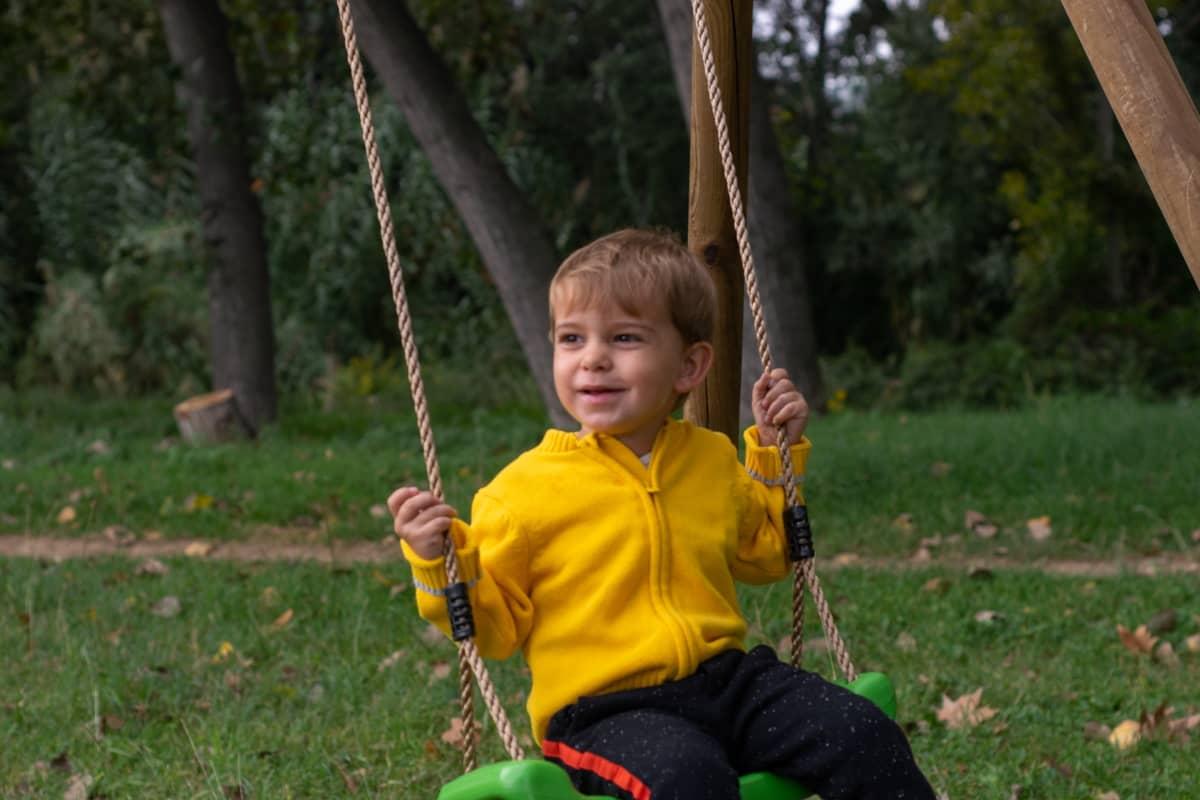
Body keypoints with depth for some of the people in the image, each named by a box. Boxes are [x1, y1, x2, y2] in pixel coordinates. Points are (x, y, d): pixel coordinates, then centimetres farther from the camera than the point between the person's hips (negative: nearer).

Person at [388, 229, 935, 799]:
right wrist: (439, 564, -15)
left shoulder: (713, 459, 12)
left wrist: (777, 452, 20)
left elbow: (764, 554, 31)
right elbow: (495, 628, 2)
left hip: (725, 679, 5)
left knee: (866, 739, -13)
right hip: (603, 709, -5)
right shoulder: (524, 488, -4)